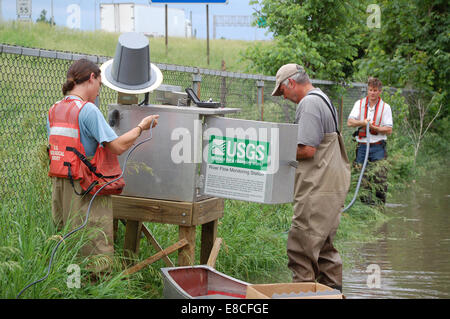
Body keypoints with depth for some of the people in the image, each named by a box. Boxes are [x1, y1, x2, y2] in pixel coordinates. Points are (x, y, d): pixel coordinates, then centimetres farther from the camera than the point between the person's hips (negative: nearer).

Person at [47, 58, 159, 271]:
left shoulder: (54, 111, 9)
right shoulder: (88, 110, -15)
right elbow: (118, 146, -18)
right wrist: (141, 127, -3)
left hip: (60, 185, 8)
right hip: (85, 190, -8)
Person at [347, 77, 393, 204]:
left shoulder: (385, 107, 3)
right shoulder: (359, 103, 8)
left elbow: (389, 130, -2)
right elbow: (350, 122, -2)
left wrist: (374, 127, -15)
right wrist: (362, 123, -20)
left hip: (378, 147, -2)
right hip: (362, 146, 2)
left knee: (380, 177, -7)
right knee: (362, 177, 3)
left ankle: (380, 203, 1)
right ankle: (365, 201, 12)